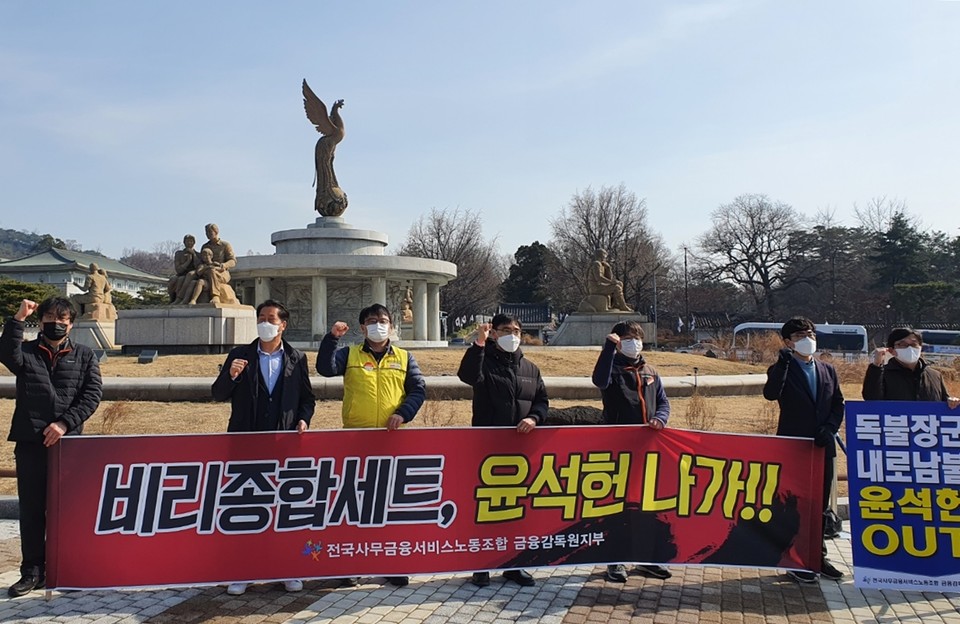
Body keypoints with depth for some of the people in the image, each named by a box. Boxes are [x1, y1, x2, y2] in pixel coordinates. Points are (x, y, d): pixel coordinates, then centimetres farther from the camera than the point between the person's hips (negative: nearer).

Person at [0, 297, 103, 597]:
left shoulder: (85, 355, 8)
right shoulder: (26, 351, 9)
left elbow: (92, 395, -1)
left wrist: (65, 423, -12)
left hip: (68, 441, 0)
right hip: (30, 441, 0)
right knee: (31, 508, 5)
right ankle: (32, 570, 15)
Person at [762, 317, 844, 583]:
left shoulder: (828, 370, 12)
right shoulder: (782, 370, -3)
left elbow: (838, 404, 10)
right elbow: (770, 394, -22)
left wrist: (829, 429, -5)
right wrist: (783, 362, -26)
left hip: (822, 446, 5)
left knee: (820, 504, 13)